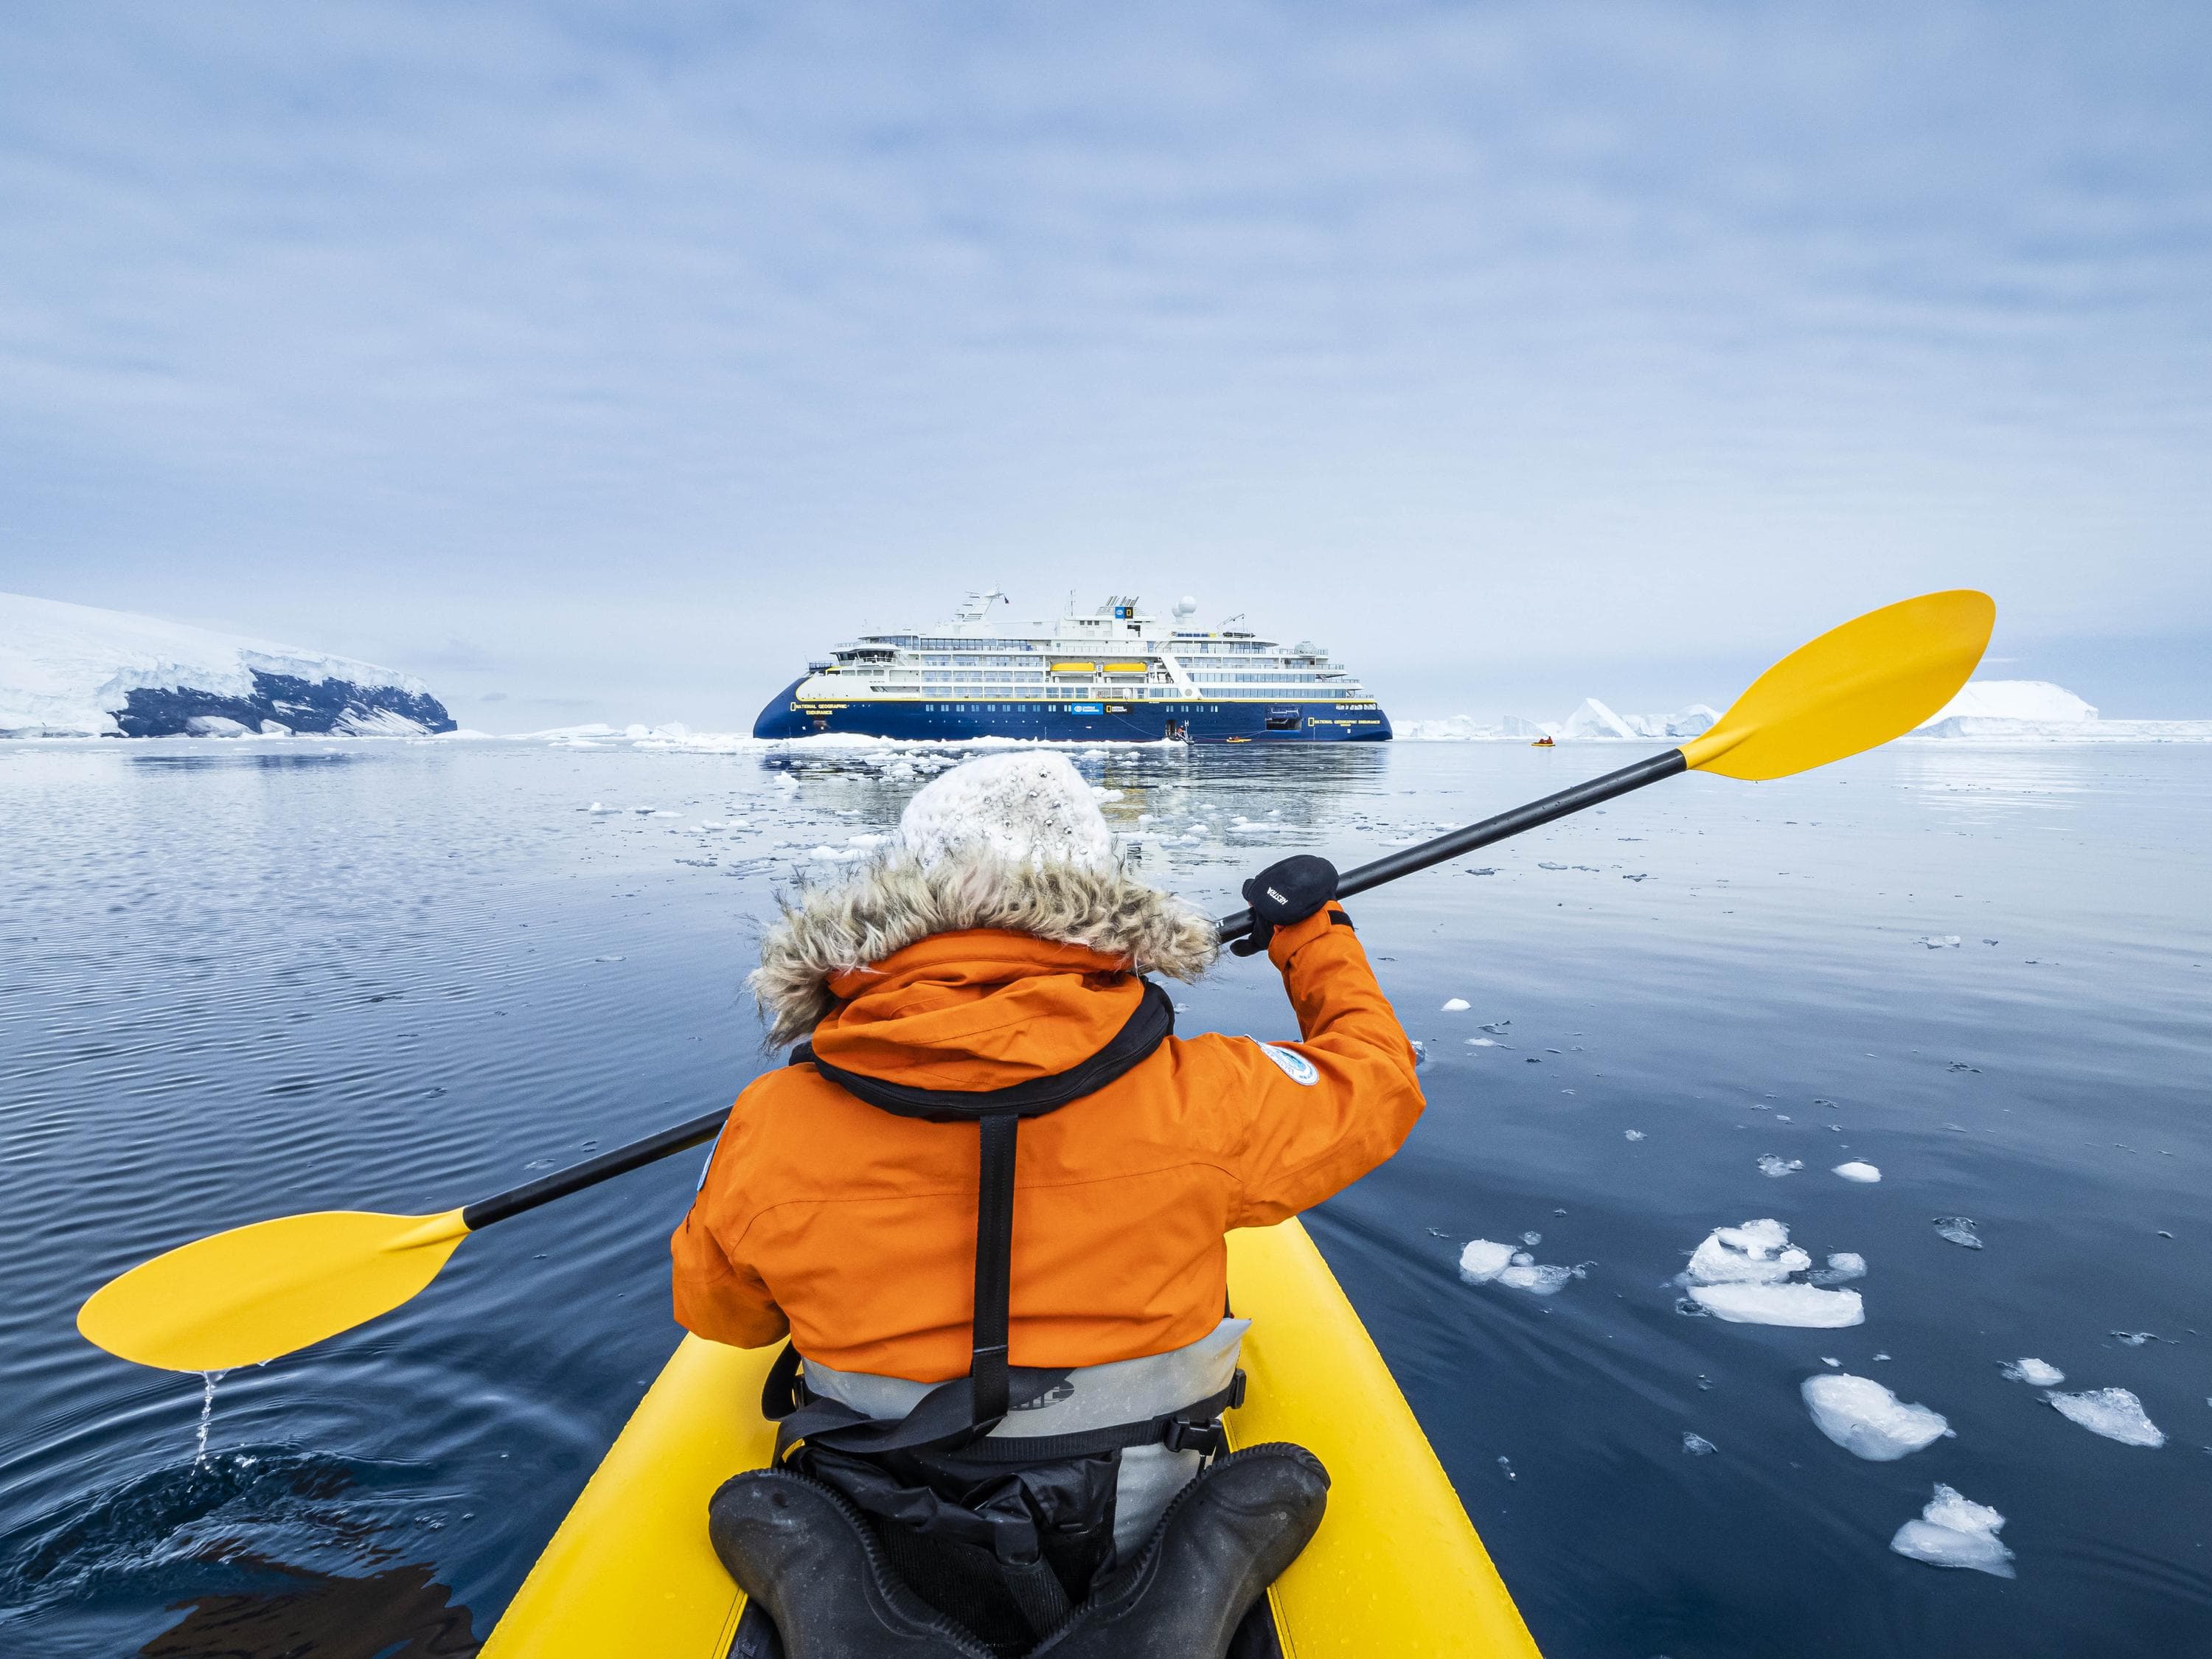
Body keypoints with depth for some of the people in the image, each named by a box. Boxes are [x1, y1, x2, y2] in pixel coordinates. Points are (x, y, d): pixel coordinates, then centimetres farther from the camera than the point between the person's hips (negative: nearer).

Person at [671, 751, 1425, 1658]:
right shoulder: (1202, 1101, -26)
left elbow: (715, 1310, -1)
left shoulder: (770, 1129, -22)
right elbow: (1378, 1080, -5)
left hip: (884, 1569, -1)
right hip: (1133, 1563, 2)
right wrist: (1312, 929, 10)